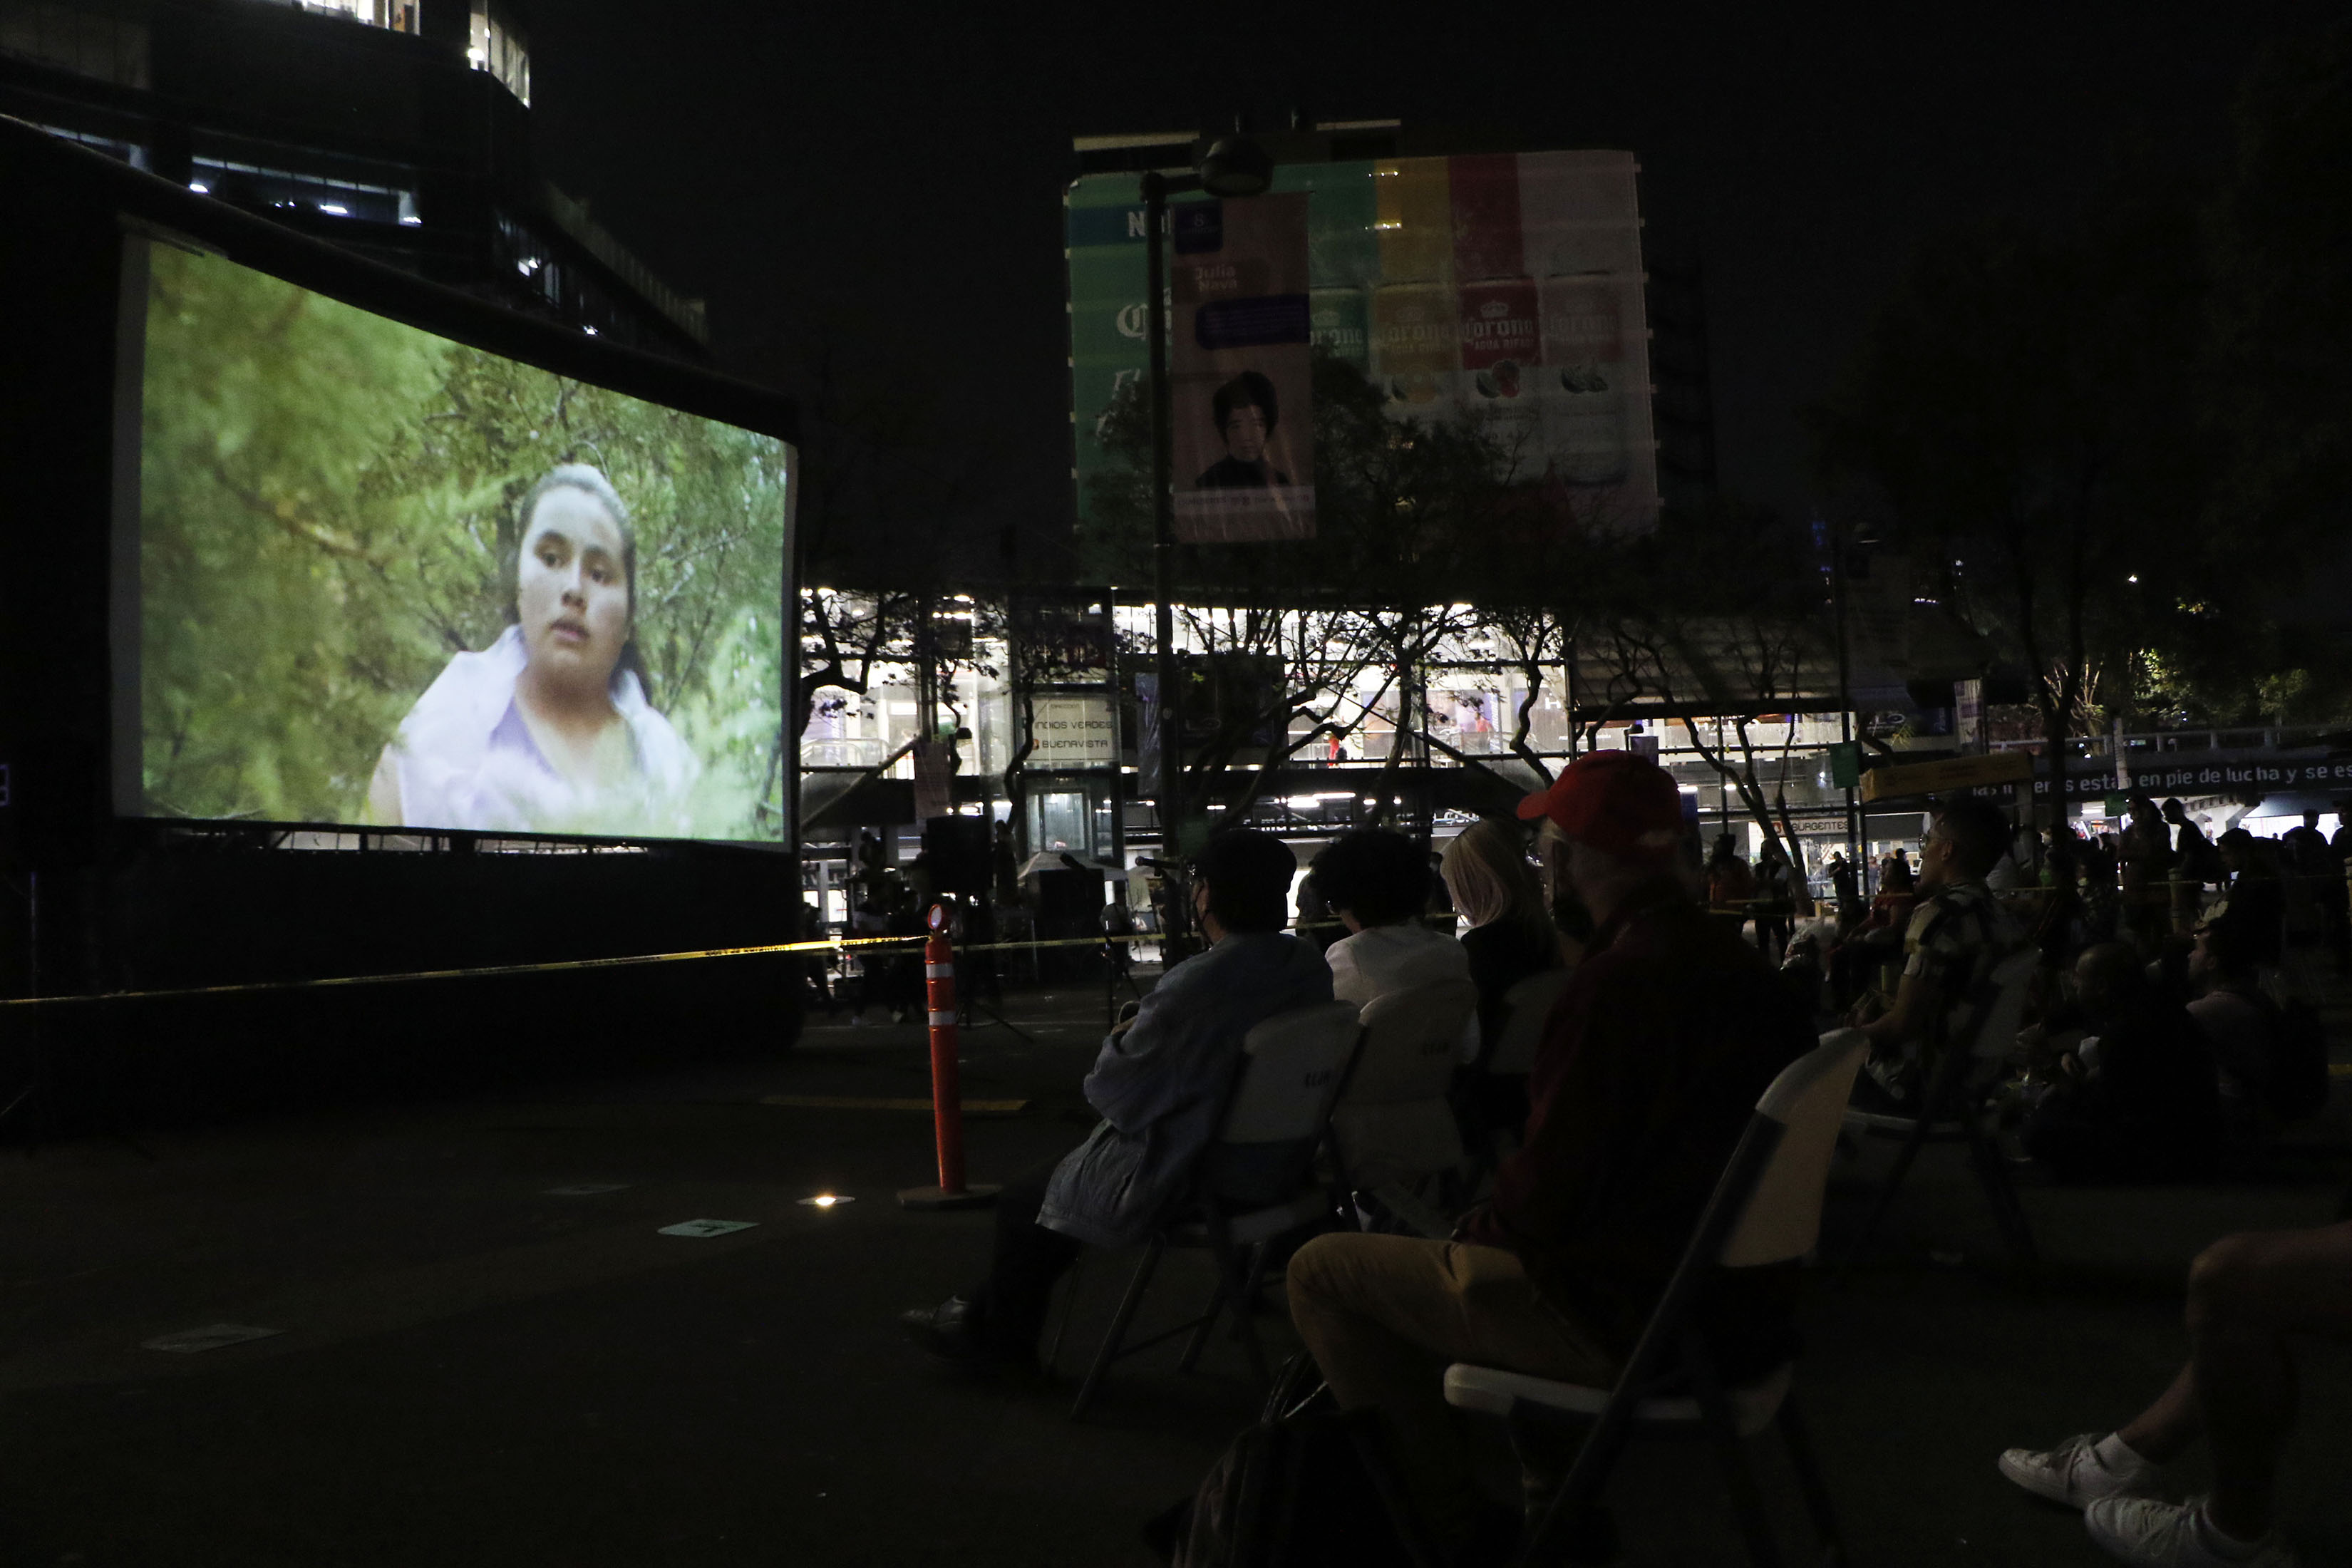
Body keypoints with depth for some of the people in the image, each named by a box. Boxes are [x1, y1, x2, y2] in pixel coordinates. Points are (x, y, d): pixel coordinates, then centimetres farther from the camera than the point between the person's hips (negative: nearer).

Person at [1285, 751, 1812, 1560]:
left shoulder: (1619, 982, -24)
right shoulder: (1740, 964, 3)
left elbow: (1548, 1192, -21)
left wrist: (1479, 1228, 1)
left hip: (1630, 1325, -9)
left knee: (1321, 1272, -2)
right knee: (1474, 1243, 33)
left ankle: (1452, 1526, 9)